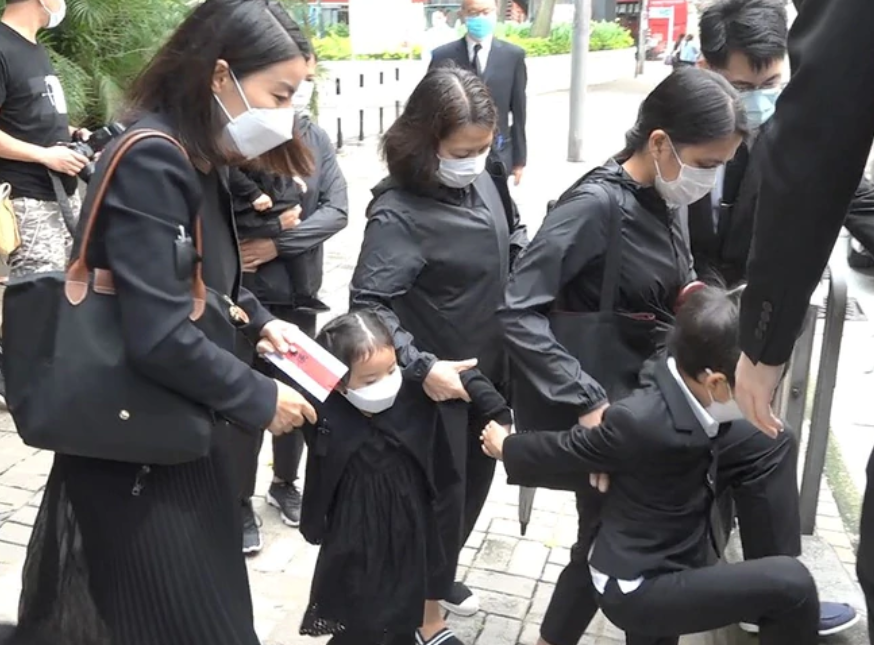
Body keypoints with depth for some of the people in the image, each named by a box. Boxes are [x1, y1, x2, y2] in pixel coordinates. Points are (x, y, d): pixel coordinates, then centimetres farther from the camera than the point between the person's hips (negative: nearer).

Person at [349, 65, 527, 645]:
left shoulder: (487, 179, -3)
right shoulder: (400, 212, -24)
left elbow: (514, 246, 13)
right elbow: (367, 303, -28)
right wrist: (421, 367, -32)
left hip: (490, 369, 7)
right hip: (441, 383, -7)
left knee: (475, 483, 23)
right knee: (440, 497, 8)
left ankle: (438, 574, 48)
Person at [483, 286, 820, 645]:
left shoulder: (690, 395, -8)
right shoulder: (641, 420, -28)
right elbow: (563, 453, -11)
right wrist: (506, 448, 4)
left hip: (669, 566, 8)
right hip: (636, 587, -8)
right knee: (790, 583, -18)